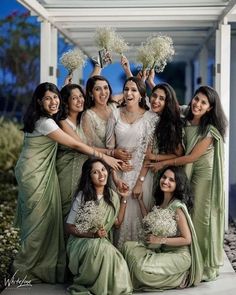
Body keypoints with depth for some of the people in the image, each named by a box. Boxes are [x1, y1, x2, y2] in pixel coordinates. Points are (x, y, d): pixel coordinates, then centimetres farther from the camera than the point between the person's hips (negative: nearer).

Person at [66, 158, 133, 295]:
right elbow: (69, 227, -8)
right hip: (81, 241, -3)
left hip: (103, 242, 3)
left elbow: (117, 222, 12)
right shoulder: (82, 196, -10)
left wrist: (124, 199, 7)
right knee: (102, 248, -36)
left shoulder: (112, 195, 5)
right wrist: (92, 234, -22)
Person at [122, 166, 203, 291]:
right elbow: (150, 222, 13)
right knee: (128, 246, -8)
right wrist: (140, 200, 9)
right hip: (161, 251, 8)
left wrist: (160, 240, -15)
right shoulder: (159, 202, 5)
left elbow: (187, 239, -17)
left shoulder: (178, 207, -18)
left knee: (143, 268, -26)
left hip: (178, 255, -8)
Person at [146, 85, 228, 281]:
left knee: (202, 217, 0)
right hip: (188, 173, 6)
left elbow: (192, 157, -15)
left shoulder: (210, 130, -15)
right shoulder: (185, 122, 4)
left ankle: (207, 266, 14)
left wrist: (164, 163, -9)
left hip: (205, 176, -6)